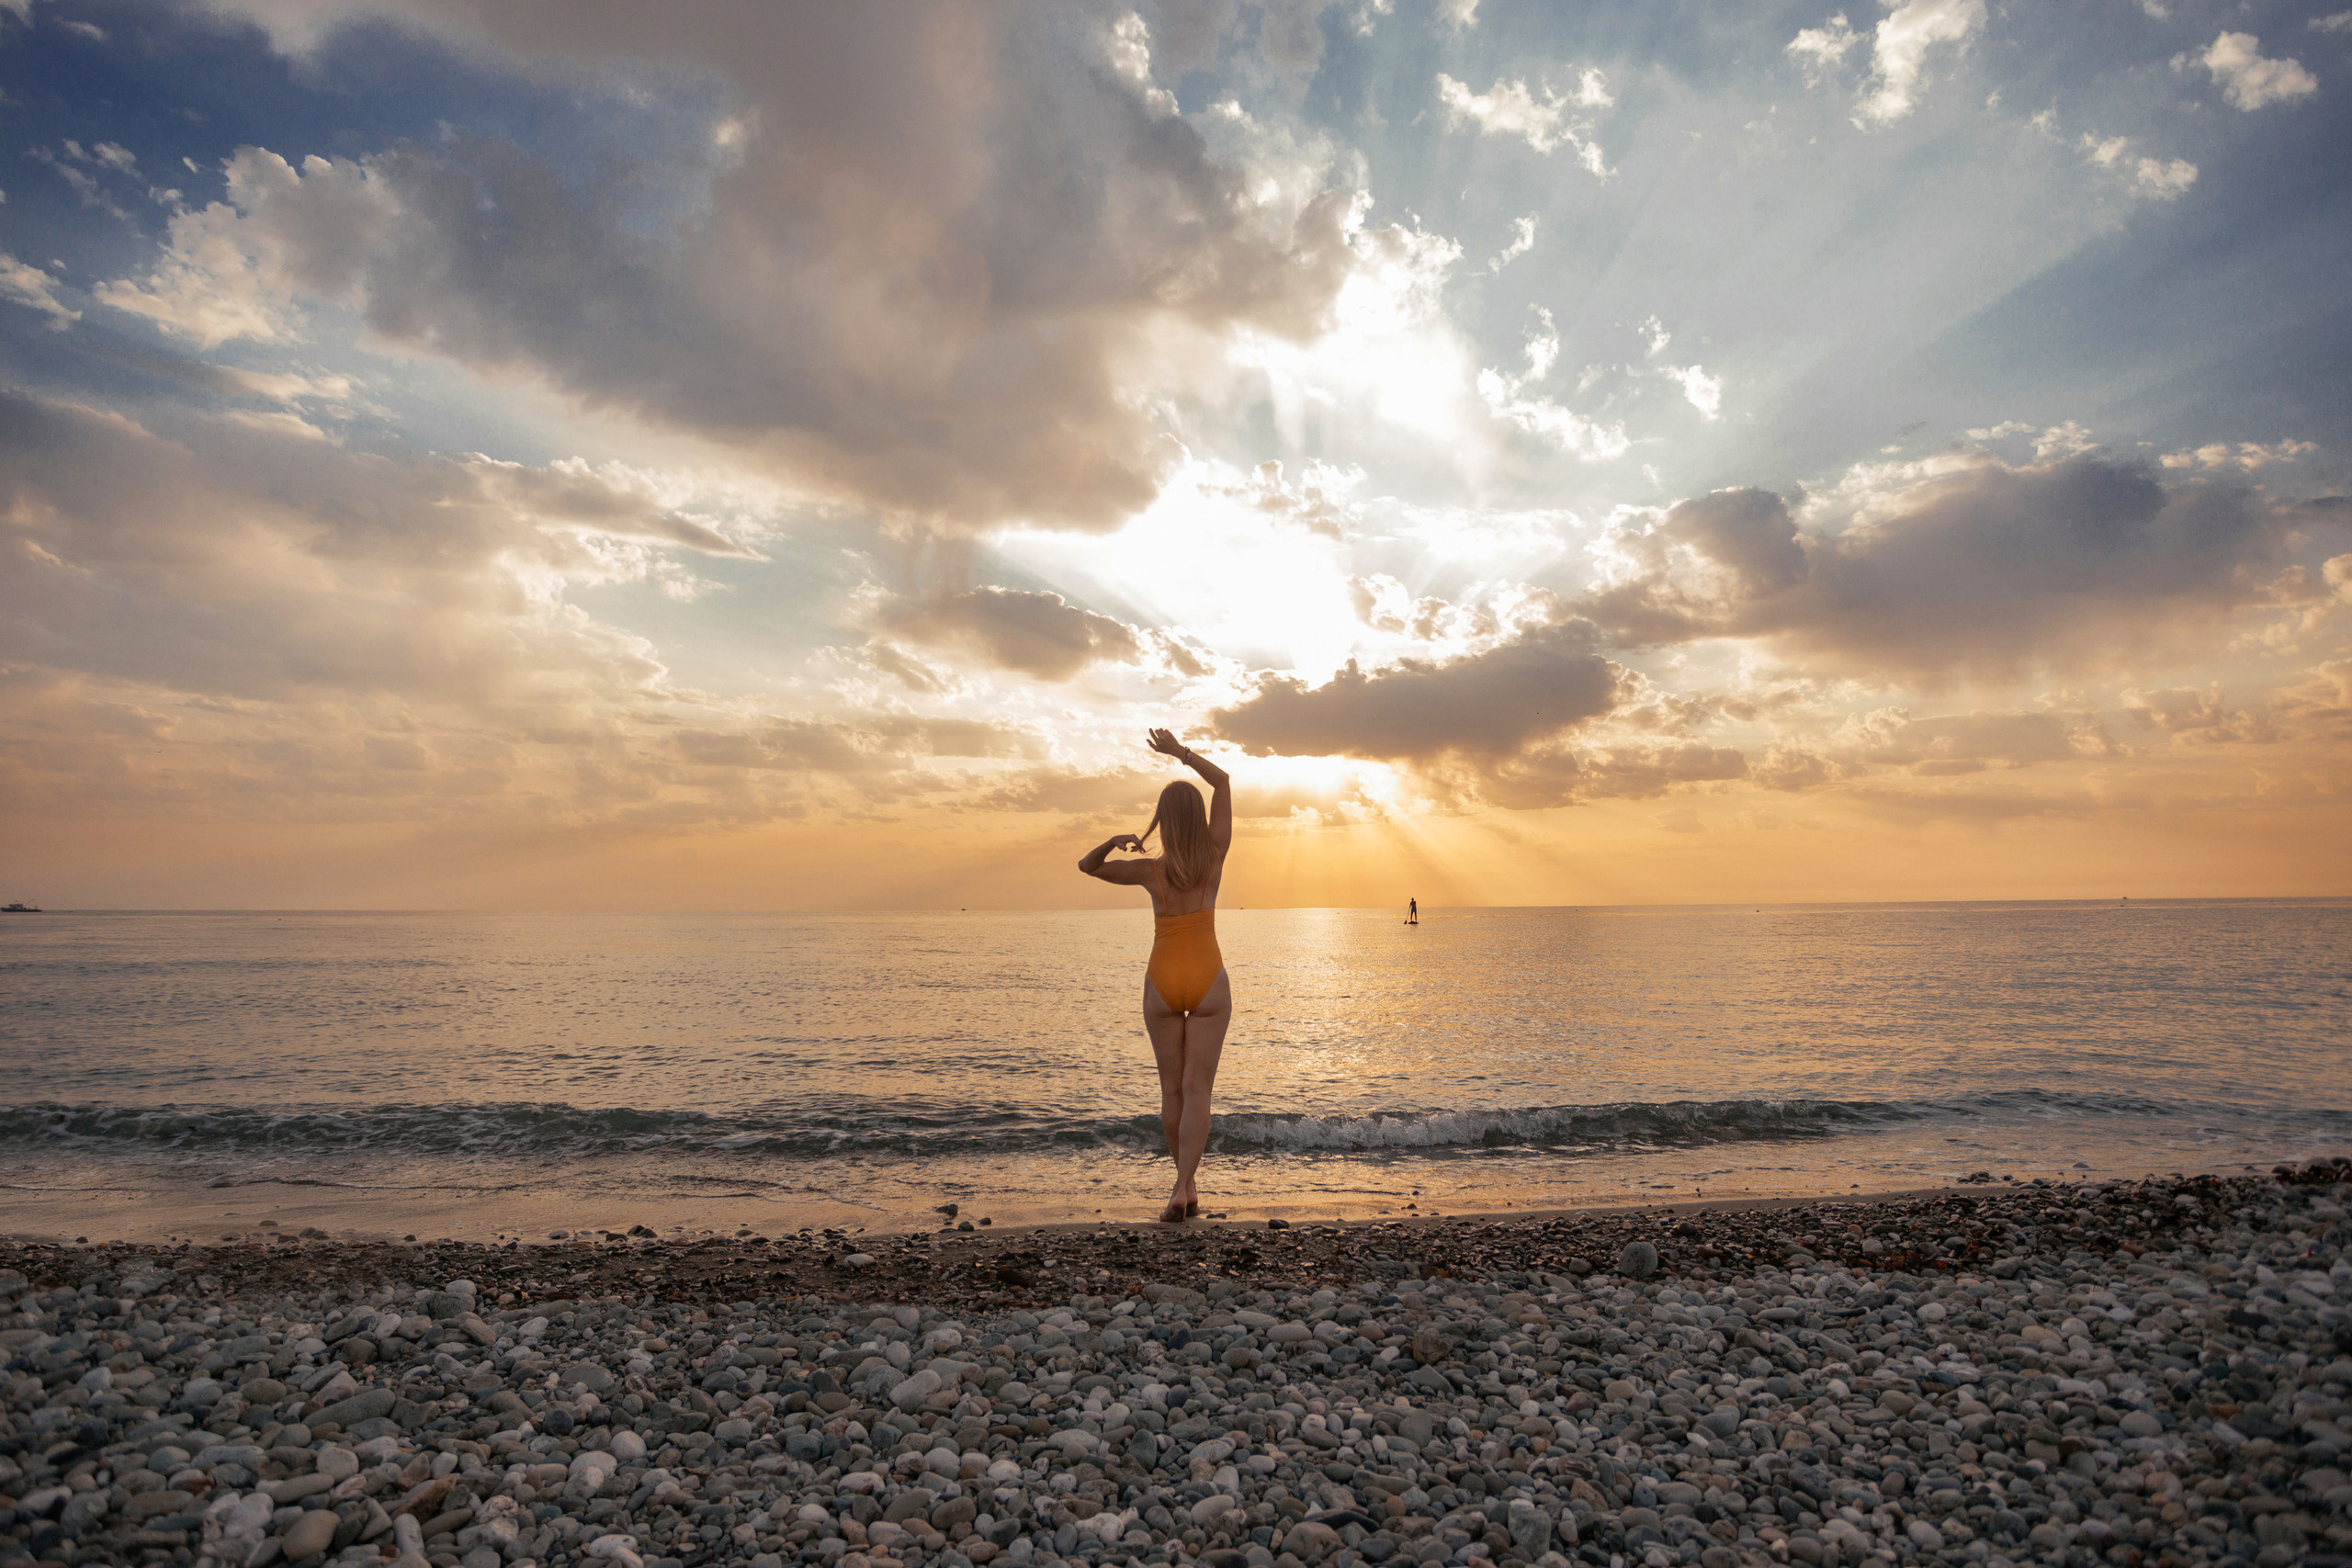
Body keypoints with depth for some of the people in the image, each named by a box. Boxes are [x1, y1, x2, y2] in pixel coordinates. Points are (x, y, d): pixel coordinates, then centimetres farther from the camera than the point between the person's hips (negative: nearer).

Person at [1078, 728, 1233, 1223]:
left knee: (1172, 1088, 15)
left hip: (1163, 984, 0)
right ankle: (1184, 1188, -13)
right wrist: (1180, 750, 5)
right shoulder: (1215, 854, -10)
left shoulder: (1151, 871, -11)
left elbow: (1087, 866, 4)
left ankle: (1186, 1179, 27)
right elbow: (1222, 781, 2)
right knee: (1197, 1090, 0)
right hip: (1209, 983, 0)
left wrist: (1112, 840, -15)